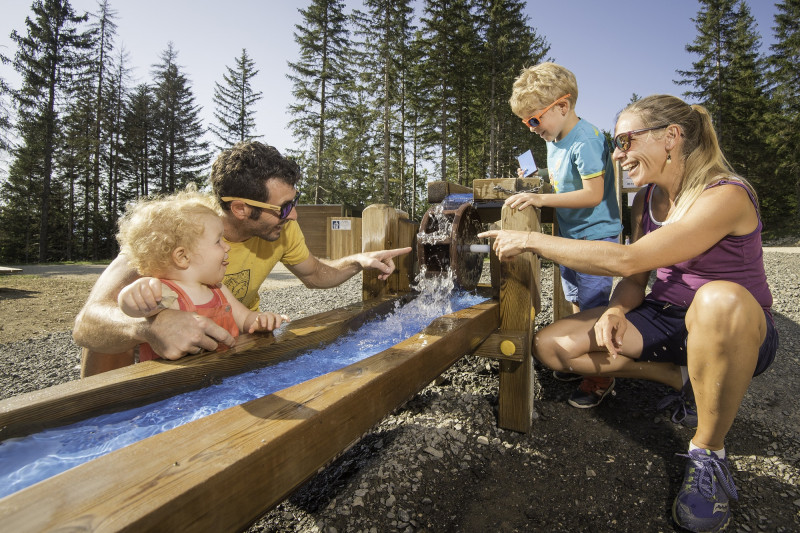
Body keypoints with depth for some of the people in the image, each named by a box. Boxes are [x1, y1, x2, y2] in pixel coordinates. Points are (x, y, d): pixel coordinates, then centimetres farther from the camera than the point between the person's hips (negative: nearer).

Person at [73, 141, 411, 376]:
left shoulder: (281, 229, -18)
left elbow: (314, 274, 1)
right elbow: (86, 325, -41)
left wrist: (358, 261, -17)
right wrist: (153, 325, -64)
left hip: (236, 336, 4)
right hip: (168, 349, -3)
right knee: (112, 334, -27)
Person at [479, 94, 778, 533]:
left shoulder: (726, 196, -22)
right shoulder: (646, 199, 2)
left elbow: (628, 260, -33)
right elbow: (635, 281, 5)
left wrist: (532, 240, -28)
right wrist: (615, 311, -18)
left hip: (739, 330, -6)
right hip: (665, 317, 6)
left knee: (720, 298, -43)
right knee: (551, 346, -11)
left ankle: (708, 452, -19)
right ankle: (682, 380, 5)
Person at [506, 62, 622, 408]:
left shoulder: (585, 140, -19)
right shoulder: (554, 141, 9)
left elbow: (593, 195, -27)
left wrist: (541, 199, -32)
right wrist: (534, 184, 6)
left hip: (596, 236, -9)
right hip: (569, 235, 9)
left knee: (593, 308, -3)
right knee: (577, 305, 17)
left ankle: (601, 377, 12)